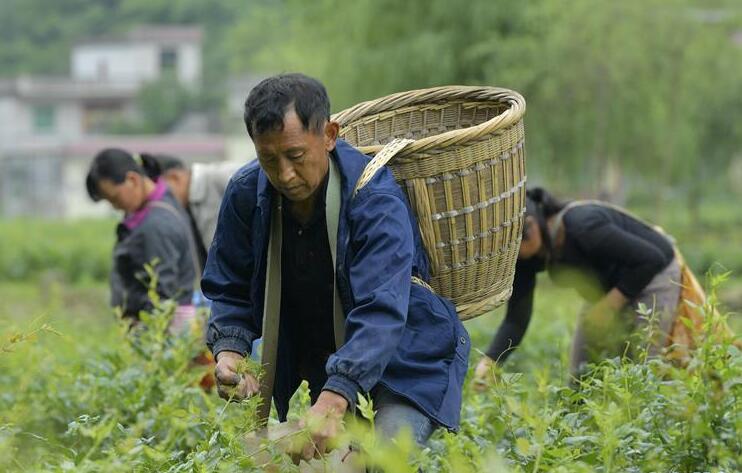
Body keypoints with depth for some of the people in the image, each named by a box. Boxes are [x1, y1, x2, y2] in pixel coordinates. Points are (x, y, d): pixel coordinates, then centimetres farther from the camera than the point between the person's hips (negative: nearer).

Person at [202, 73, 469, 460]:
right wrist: (228, 352, -22)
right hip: (312, 362, 5)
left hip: (403, 355, -5)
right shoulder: (247, 194, -11)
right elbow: (230, 290, 0)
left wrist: (334, 400, -52)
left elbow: (380, 312, -38)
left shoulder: (375, 200, -28)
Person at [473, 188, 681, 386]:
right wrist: (488, 363, -25)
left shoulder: (582, 227, -35)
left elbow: (652, 259, -30)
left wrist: (610, 305, -27)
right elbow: (516, 320, -11)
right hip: (608, 286, 7)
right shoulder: (527, 256, -15)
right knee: (580, 374, 3)